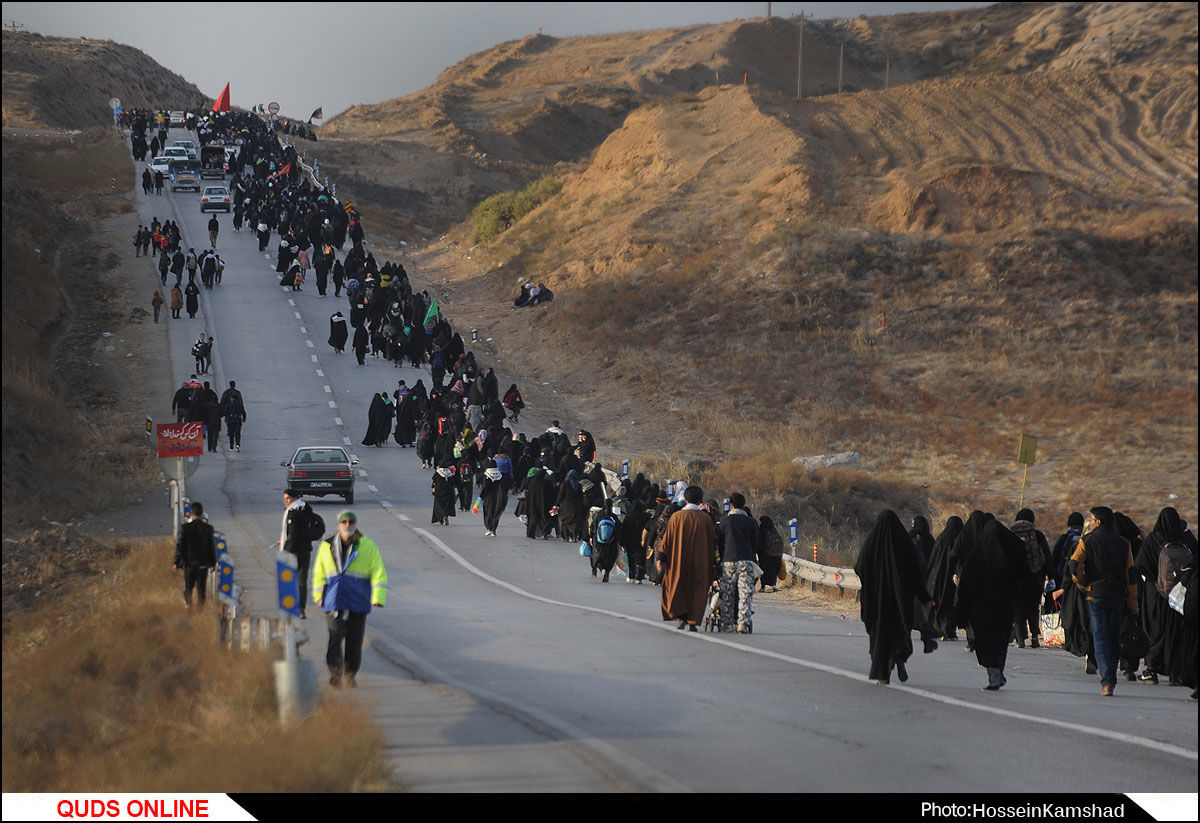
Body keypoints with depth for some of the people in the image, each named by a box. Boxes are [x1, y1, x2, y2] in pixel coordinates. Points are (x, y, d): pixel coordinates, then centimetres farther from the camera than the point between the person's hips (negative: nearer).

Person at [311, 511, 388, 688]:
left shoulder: (368, 547, 3)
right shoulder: (327, 547, 8)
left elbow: (379, 573, -1)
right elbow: (319, 573, 19)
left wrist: (378, 598, -12)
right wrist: (318, 596, 14)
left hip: (358, 601, 0)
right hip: (334, 600, 0)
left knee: (355, 639, 4)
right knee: (335, 635, -14)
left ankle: (351, 673, 20)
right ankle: (335, 672, -15)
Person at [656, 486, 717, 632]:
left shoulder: (676, 517, -4)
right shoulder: (706, 519, -2)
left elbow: (667, 538, -3)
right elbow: (712, 542, 2)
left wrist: (660, 558, 1)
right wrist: (712, 563, 11)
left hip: (678, 561, 0)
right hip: (700, 563, 0)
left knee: (677, 588, 14)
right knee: (697, 591, 7)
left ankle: (681, 617, 1)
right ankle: (692, 621, 2)